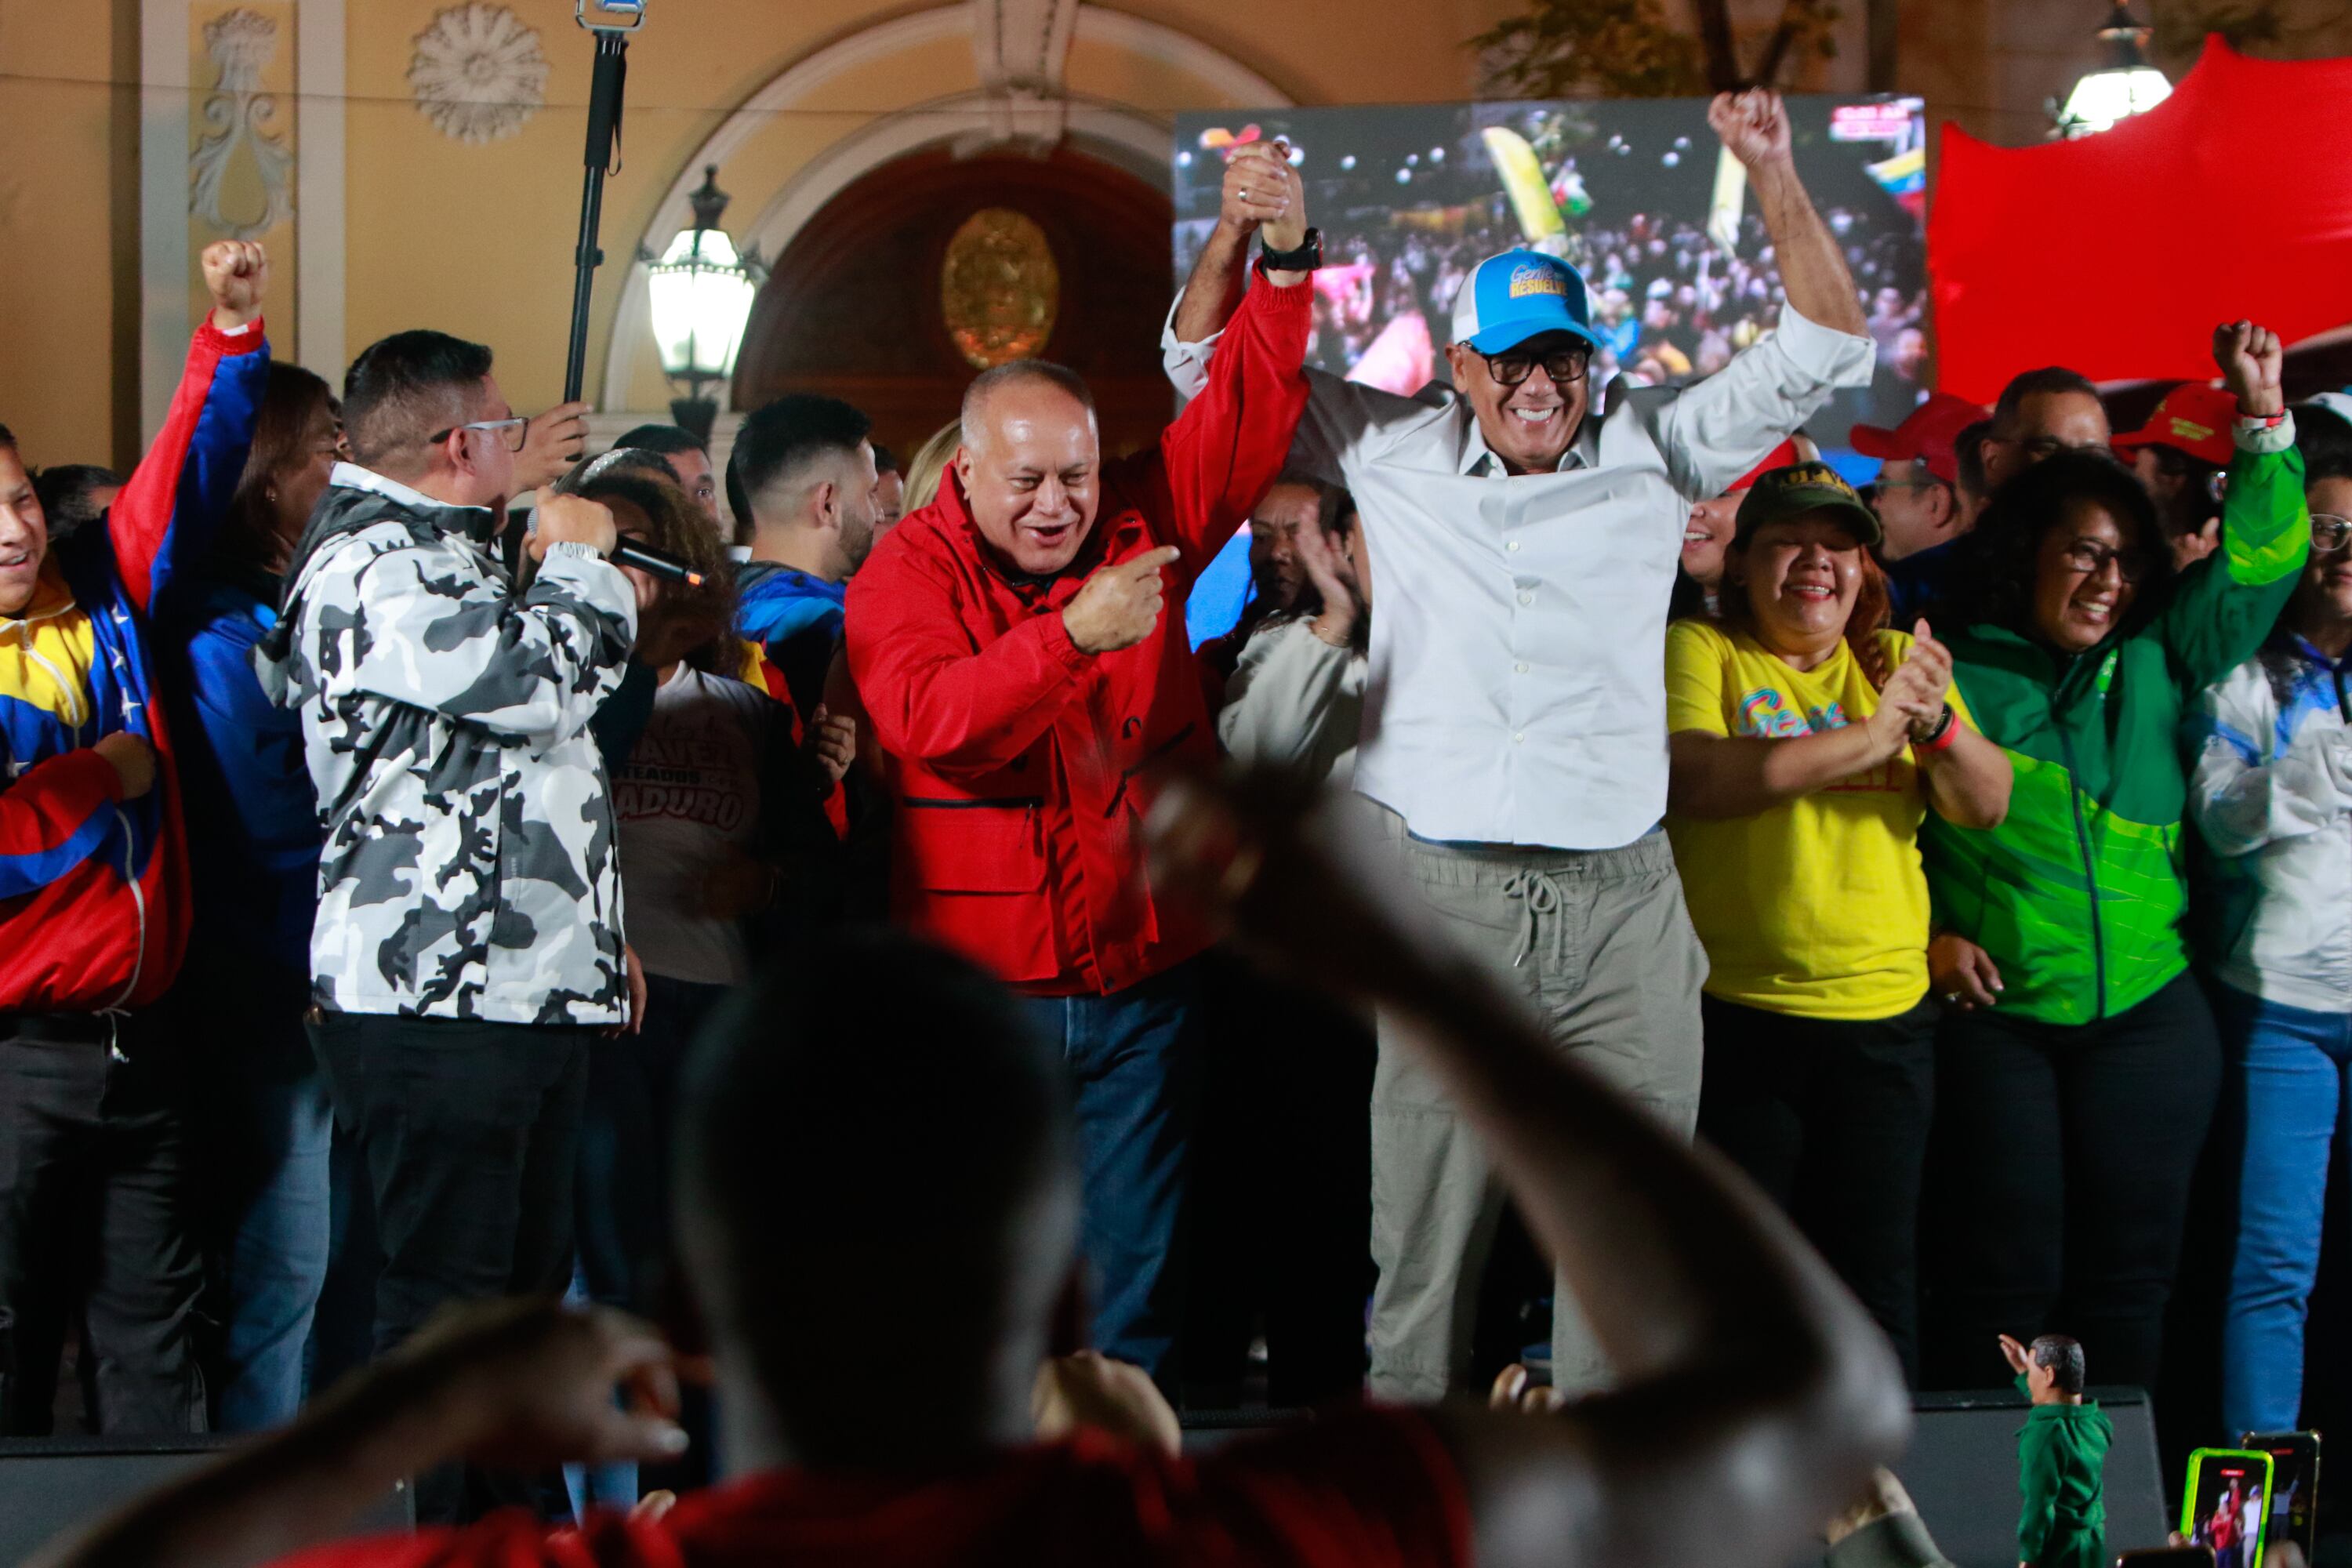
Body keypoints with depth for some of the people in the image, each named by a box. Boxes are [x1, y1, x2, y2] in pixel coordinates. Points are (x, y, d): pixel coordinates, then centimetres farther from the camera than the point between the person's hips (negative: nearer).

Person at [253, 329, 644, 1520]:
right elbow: (538, 682, -22)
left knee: (526, 1284, 14)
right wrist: (576, 559, -3)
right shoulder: (368, 566, -12)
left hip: (529, 988, 10)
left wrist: (594, 928, 26)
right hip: (431, 1002, -10)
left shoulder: (447, 555, 22)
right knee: (444, 1297, -8)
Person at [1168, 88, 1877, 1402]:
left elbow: (1822, 347, 7)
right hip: (1444, 894, 0)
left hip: (1621, 897, 0)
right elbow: (1210, 366, 18)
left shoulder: (1654, 450, 10)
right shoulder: (1393, 450, 11)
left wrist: (1774, 175, -5)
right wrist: (1240, 229, 1)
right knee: (1426, 1237, 1)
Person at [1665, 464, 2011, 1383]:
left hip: (1885, 1020, 4)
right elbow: (1686, 780, -18)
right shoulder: (1698, 652, 0)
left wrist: (1935, 723, -16)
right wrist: (1866, 738, -18)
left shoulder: (1895, 660, 13)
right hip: (1737, 1019, -4)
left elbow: (1988, 804, 5)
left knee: (1878, 1275, 6)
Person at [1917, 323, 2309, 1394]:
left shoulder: (2158, 662, 10)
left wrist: (2265, 418, -2)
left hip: (2148, 1014, 3)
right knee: (2004, 1273, -3)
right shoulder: (1952, 671, 0)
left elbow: (2260, 560, 7)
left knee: (2130, 1267, 5)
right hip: (1995, 1014, -3)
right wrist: (1928, 934, -5)